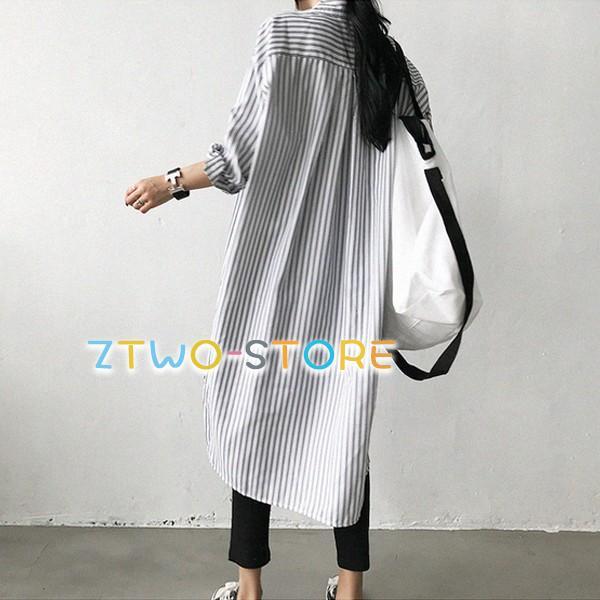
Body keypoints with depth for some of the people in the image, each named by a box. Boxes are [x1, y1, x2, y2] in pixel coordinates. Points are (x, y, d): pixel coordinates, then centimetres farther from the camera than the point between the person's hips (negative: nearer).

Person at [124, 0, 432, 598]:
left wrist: (170, 183, 8)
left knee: (255, 413, 9)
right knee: (342, 423, 12)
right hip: (351, 281, 4)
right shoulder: (397, 66, 9)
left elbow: (243, 154, -8)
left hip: (274, 272, -4)